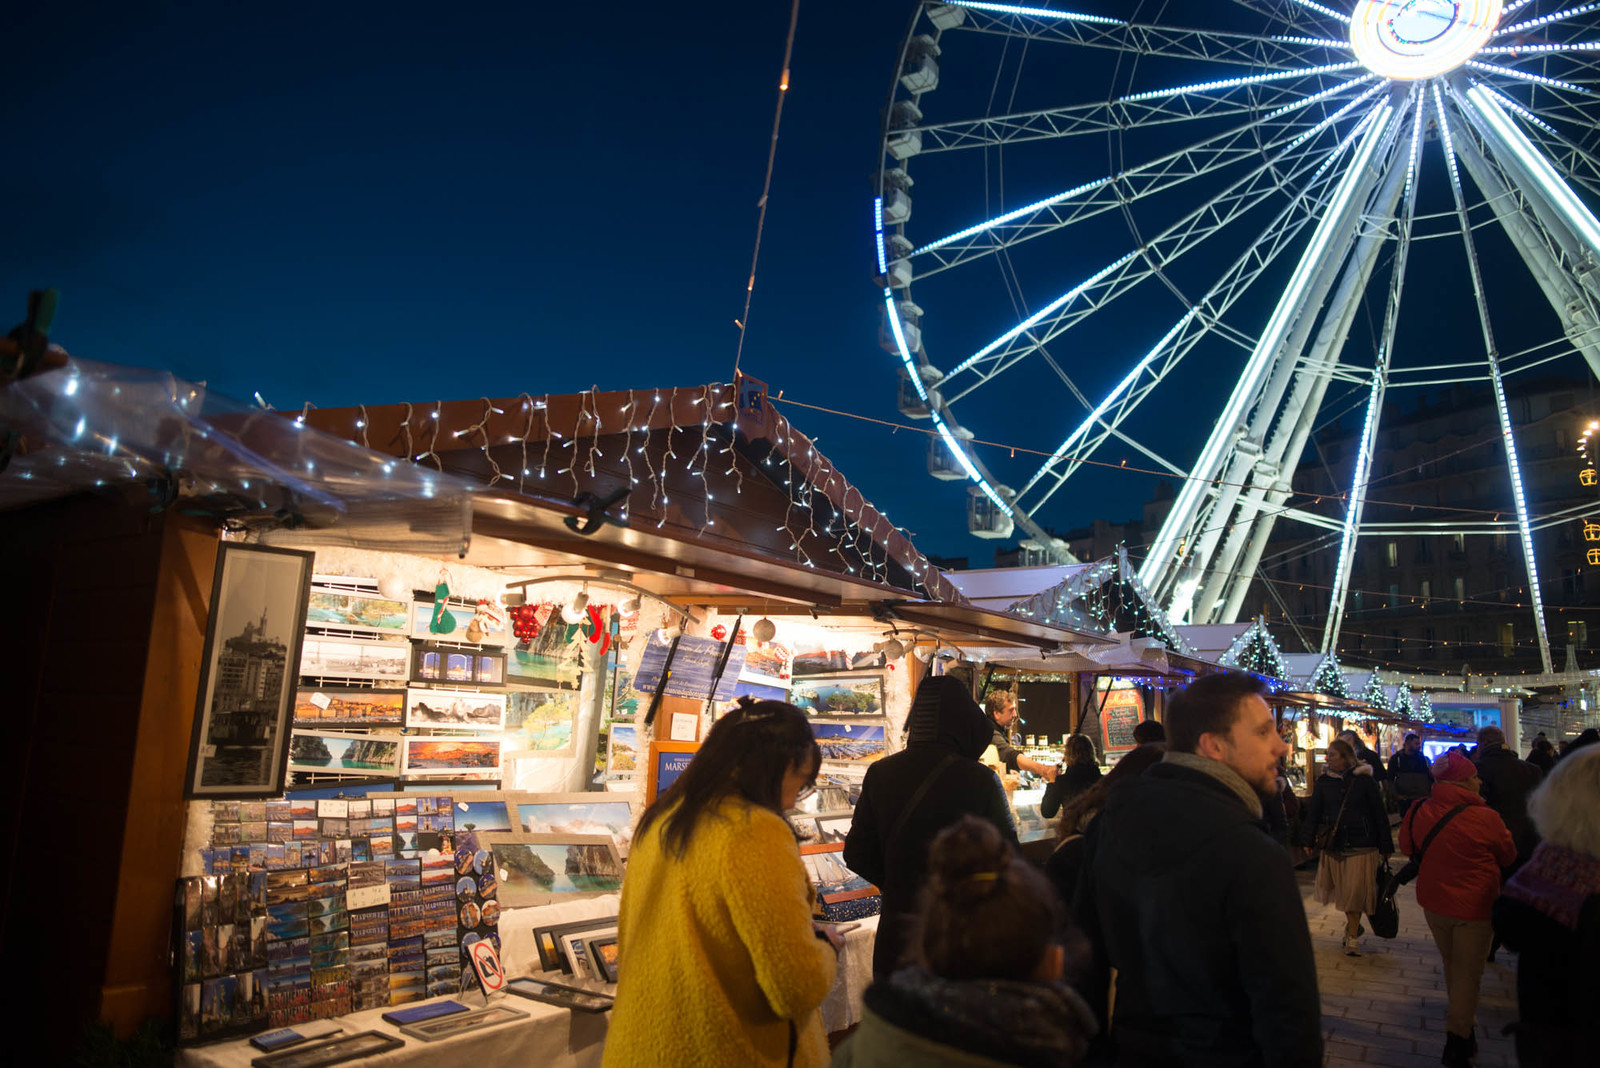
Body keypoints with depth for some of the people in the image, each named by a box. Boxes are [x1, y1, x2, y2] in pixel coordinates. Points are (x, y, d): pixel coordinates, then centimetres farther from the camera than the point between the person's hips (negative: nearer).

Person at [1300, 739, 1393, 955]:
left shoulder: (1365, 781, -3)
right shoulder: (1323, 781, 4)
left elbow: (1379, 814, 2)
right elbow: (1313, 812, 6)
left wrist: (1385, 847, 2)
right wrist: (1307, 840, 1)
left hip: (1360, 846, -3)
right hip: (1333, 845, 3)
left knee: (1355, 891, -2)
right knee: (1341, 890, 9)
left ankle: (1353, 937, 9)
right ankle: (1352, 923, 32)